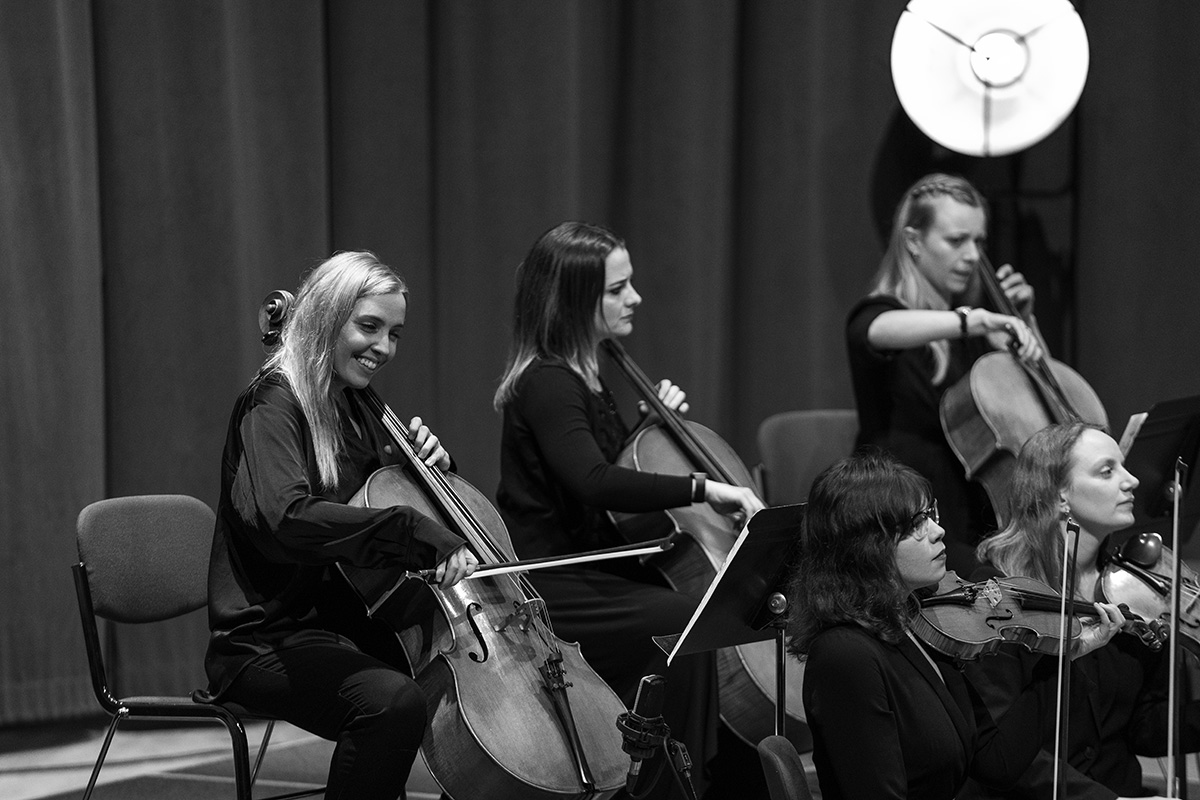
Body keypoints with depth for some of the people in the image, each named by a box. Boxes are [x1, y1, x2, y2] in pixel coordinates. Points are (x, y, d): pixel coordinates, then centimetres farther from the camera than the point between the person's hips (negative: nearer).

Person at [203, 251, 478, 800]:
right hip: (270, 641, -8)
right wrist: (417, 533, -36)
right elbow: (283, 518, -32)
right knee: (395, 701, -34)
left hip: (353, 630, 9)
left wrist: (431, 463, 3)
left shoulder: (353, 409, 13)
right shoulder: (274, 405, -12)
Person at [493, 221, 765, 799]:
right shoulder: (547, 383, -16)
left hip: (587, 566, 9)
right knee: (685, 626, -26)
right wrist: (701, 488, -35)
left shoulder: (582, 376, 15)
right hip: (545, 590, -9)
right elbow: (594, 483, -32)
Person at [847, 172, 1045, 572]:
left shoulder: (971, 338, 17)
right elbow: (875, 331, -31)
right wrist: (972, 321, -42)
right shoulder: (882, 312, -4)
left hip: (978, 527, 7)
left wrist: (1024, 321, 12)